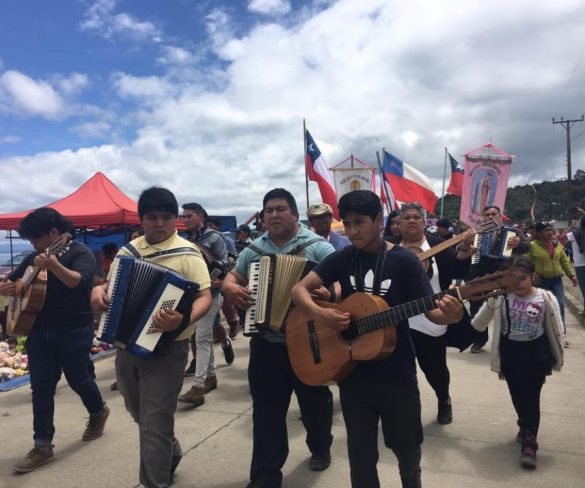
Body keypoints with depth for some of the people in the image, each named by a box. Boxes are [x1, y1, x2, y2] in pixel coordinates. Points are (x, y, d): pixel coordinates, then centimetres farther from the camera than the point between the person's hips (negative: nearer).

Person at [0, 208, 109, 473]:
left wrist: (54, 266, -45)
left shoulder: (80, 253, -10)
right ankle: (42, 446, 13)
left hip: (74, 330, -6)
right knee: (41, 386, 4)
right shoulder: (34, 258, 11)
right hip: (39, 329, 6)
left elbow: (79, 282, -29)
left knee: (77, 379, 9)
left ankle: (98, 412, 38)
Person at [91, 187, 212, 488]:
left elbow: (204, 297, -18)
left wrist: (183, 320, -37)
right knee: (141, 415, 24)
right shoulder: (129, 251, 7)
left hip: (165, 349, -7)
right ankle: (171, 453, 49)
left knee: (154, 424, -1)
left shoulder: (186, 254, -12)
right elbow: (112, 285, 17)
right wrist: (98, 290, -7)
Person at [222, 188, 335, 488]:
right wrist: (230, 287, -9)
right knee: (266, 411, 9)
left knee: (315, 402, 17)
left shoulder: (317, 246, -8)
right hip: (266, 344, 3)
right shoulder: (254, 249, 7)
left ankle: (320, 448, 44)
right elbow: (233, 276, 15)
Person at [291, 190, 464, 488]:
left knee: (407, 449, 19)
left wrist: (449, 315, -32)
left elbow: (430, 309, -9)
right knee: (361, 456, 13)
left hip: (397, 374, -1)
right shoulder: (343, 258, -1)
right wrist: (319, 313, -24)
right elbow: (299, 289, -4)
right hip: (352, 373, 2)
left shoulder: (404, 261, -9)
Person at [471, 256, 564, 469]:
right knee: (517, 396, 13)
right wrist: (490, 302, -27)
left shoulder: (546, 298, -12)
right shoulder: (500, 297, -12)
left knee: (531, 397, -2)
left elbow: (556, 332, 1)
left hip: (536, 353, -1)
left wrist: (556, 359, 6)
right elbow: (478, 325, -12)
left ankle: (529, 443, 14)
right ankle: (525, 426, 43)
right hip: (509, 353, 1)